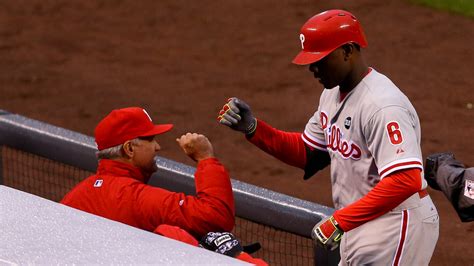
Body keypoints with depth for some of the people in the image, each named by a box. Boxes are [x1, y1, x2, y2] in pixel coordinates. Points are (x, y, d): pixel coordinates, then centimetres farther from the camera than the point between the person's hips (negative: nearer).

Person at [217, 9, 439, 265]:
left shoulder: (382, 105, -24)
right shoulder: (332, 95, 8)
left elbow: (406, 180, -32)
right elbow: (308, 153, 16)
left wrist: (339, 221, -33)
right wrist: (252, 128, 1)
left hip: (396, 224, -10)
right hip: (359, 228, 10)